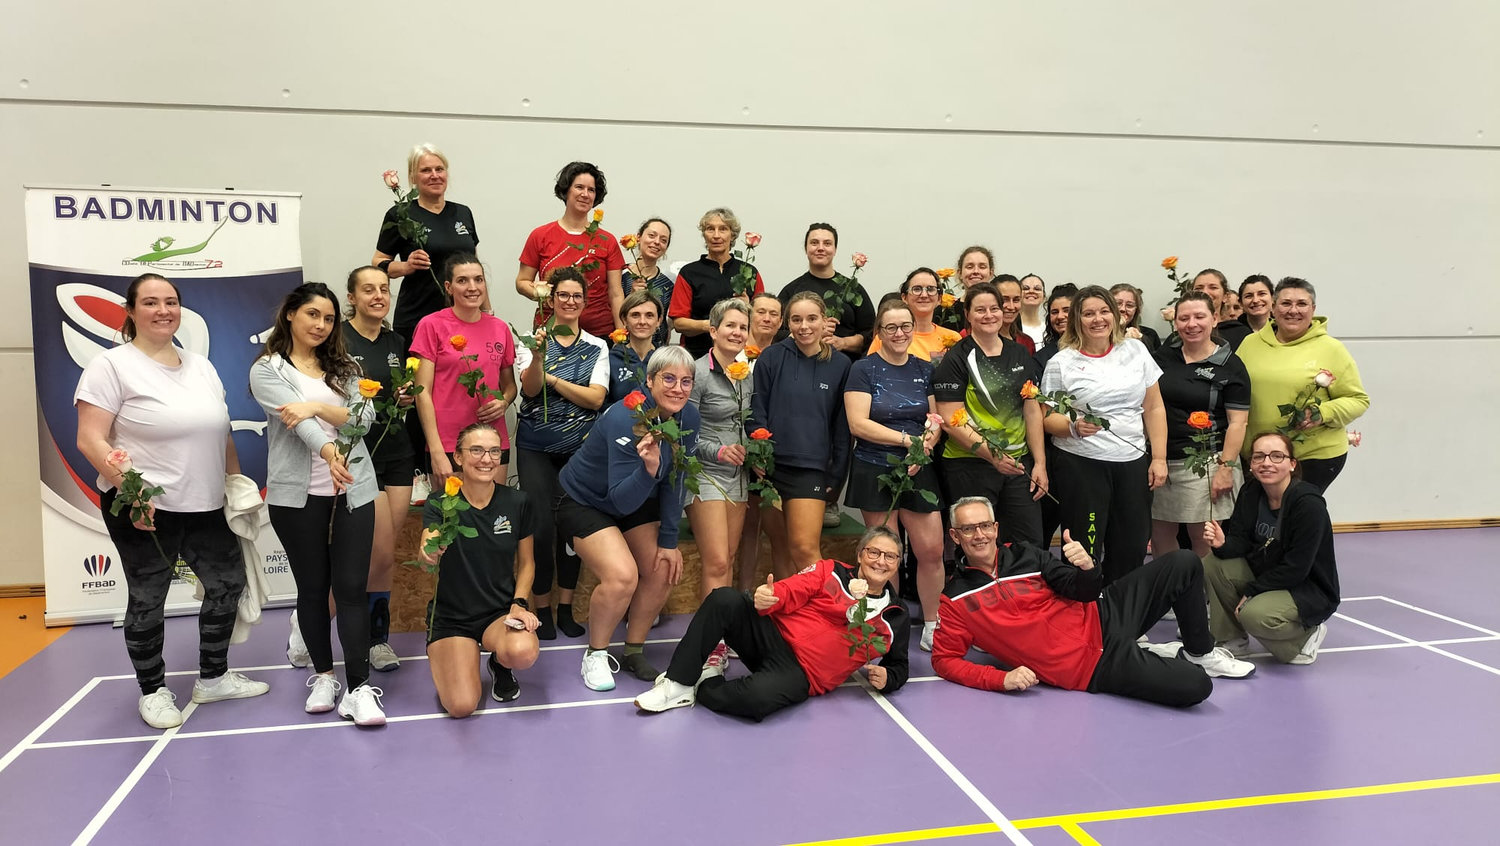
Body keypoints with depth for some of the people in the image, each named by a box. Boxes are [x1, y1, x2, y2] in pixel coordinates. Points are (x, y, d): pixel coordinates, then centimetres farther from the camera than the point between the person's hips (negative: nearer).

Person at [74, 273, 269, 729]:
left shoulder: (200, 366, 12)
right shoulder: (112, 365, -7)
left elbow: (221, 433, 18)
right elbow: (90, 439, -13)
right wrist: (127, 486, -24)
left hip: (206, 506, 6)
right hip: (144, 509, -6)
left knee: (228, 583, 11)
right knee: (148, 601, 6)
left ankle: (213, 677, 28)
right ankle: (152, 691, 23)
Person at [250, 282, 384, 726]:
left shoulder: (343, 367, 13)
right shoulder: (267, 369, 1)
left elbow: (365, 417, -1)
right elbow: (295, 419, -18)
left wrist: (318, 407, -17)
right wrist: (328, 449, -36)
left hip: (353, 490, 2)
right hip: (297, 495, -2)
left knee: (351, 587, -3)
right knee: (312, 587, 8)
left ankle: (359, 687, -3)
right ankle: (323, 676, 24)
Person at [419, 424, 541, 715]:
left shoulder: (517, 503, -4)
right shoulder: (440, 504, -9)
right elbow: (426, 556, -27)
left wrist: (519, 604, -9)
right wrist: (429, 552, -52)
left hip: (500, 611, 1)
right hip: (450, 616, 0)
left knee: (523, 653, -35)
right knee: (461, 706, -19)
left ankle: (500, 664, 6)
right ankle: (441, 654, 17)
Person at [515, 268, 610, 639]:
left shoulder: (597, 347, 5)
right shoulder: (537, 339, 2)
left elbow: (595, 398, -7)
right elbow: (530, 389, -12)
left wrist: (551, 377, -12)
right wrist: (538, 357, -29)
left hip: (579, 447, 2)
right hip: (536, 447, -1)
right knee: (542, 526, -6)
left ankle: (565, 608, 17)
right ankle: (541, 608, 10)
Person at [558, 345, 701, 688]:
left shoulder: (688, 419, -13)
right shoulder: (625, 420, -33)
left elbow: (675, 482, -4)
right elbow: (622, 500, -34)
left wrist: (668, 540, -6)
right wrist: (649, 468, -52)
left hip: (634, 501, 7)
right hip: (584, 502, -7)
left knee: (664, 571, -2)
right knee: (622, 576, -23)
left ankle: (634, 651, 19)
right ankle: (595, 655, 1)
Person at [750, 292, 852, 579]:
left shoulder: (839, 365, 5)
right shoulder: (772, 357, 1)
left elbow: (842, 425, 7)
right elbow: (756, 412, 0)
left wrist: (836, 475, 3)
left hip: (811, 469, -1)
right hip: (770, 466, 1)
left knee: (805, 548, -11)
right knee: (780, 545, 10)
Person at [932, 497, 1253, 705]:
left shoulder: (1023, 554, 6)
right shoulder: (956, 599, -5)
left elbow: (1084, 593, 6)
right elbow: (944, 660, -7)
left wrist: (1087, 569, -18)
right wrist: (1001, 678, -20)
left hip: (1101, 618, 6)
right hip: (1091, 666, -6)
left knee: (1184, 564, -2)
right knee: (1195, 686, -23)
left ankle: (1200, 654, 19)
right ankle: (1160, 660, 13)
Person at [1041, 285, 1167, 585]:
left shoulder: (1136, 350, 8)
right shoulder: (1061, 363, -1)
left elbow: (1154, 408, 9)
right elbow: (1047, 416, 0)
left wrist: (1159, 458, 3)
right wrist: (1073, 427, -20)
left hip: (1133, 463, 3)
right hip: (1080, 465, -3)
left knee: (1131, 549, 6)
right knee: (1085, 550, -1)